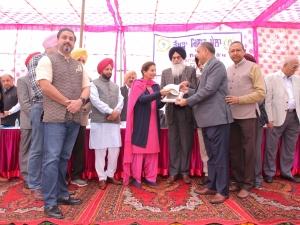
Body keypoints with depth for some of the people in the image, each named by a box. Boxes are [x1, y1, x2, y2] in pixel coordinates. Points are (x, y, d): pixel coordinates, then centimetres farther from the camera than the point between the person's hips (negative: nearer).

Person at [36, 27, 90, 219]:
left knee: (64, 158, 13)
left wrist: (80, 101, -7)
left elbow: (87, 87, 14)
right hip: (55, 118, -5)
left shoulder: (79, 66, 18)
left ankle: (62, 194, 24)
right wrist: (68, 102, -12)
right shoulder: (47, 60, 2)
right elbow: (45, 85, -11)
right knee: (52, 159, -4)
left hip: (74, 119, 5)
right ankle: (50, 203, 4)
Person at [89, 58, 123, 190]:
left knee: (115, 149, 6)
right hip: (99, 121, -5)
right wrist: (110, 111, -16)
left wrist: (116, 111, -11)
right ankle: (102, 178, 13)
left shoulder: (115, 86, 19)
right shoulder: (94, 84, 2)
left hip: (114, 121, 5)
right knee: (100, 150, 1)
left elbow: (121, 100, 9)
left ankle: (110, 175, 21)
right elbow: (95, 101, -11)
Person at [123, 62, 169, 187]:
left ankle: (150, 177, 17)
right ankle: (136, 178, 9)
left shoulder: (156, 86, 12)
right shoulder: (137, 85, -3)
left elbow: (158, 105, 8)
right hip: (141, 122, -5)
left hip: (153, 122, 6)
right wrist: (160, 93, -31)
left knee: (152, 149, 7)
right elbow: (142, 99, -21)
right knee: (139, 149, -1)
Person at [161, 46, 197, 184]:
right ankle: (173, 172, 14)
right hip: (172, 110, 2)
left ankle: (184, 172, 16)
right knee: (173, 142, 6)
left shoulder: (191, 71, 7)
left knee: (186, 142, 4)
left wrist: (188, 84, -19)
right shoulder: (165, 72, 13)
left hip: (186, 110, -1)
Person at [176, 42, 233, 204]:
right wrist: (188, 91, 12)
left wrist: (188, 101, -13)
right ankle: (212, 186, 25)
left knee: (219, 155, -2)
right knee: (211, 155, 15)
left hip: (217, 117, -10)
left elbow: (209, 90, -19)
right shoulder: (207, 67, 20)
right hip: (207, 118, 10)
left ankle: (222, 191, 8)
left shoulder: (216, 65, -9)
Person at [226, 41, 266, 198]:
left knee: (248, 151, 3)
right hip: (231, 116, 5)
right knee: (234, 150, 10)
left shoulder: (253, 67, -1)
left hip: (248, 116, -4)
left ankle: (247, 185, 15)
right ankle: (238, 181, 23)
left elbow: (261, 93, -8)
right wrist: (226, 100, -6)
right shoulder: (227, 70, 12)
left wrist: (238, 99, -17)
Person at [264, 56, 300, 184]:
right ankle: (269, 173, 18)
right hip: (278, 117, -5)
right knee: (271, 147, 4)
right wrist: (270, 119, -12)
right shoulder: (271, 78, -3)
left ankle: (286, 172, 29)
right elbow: (267, 100, -8)